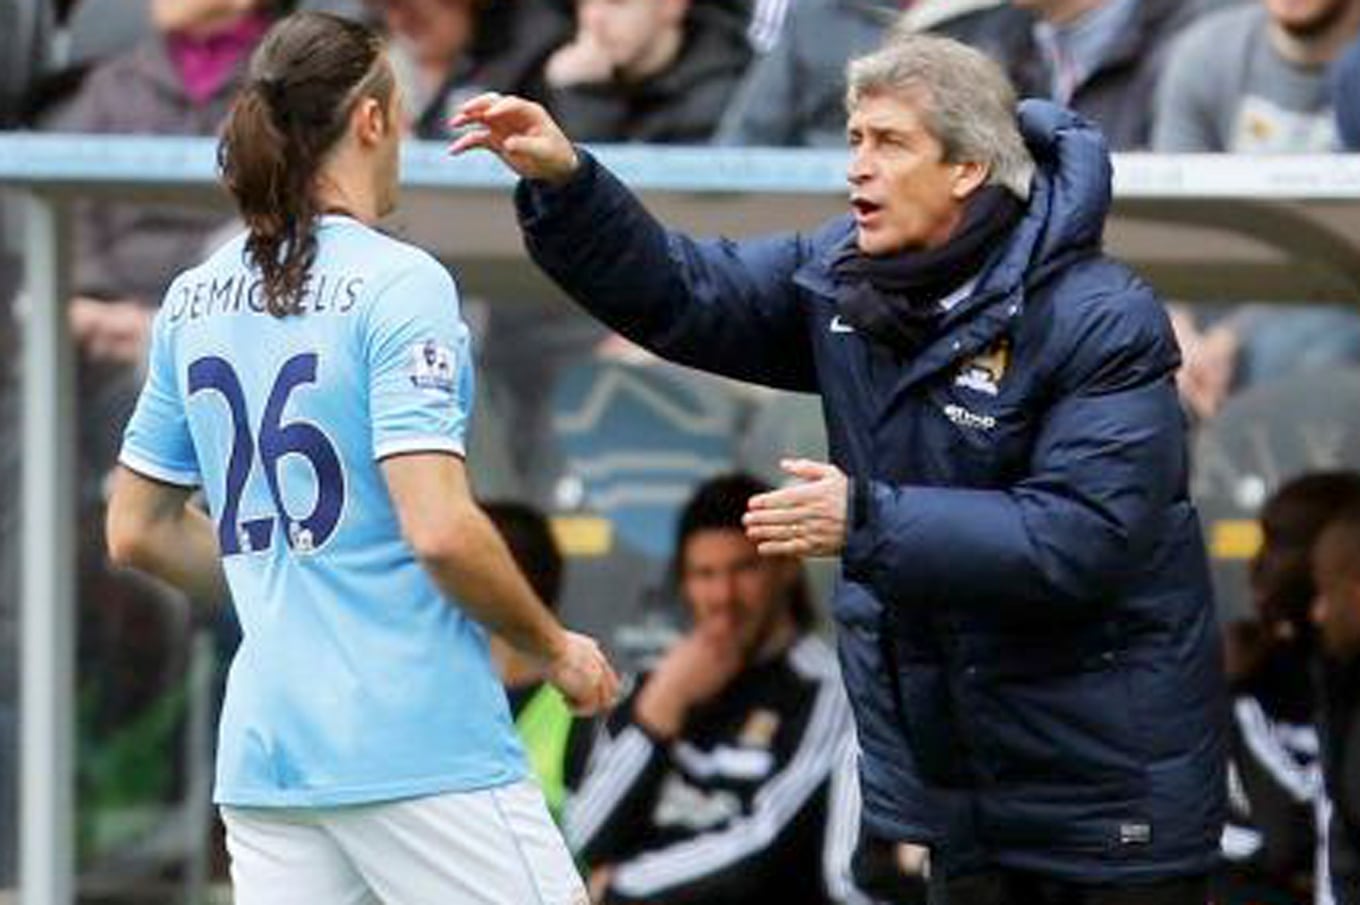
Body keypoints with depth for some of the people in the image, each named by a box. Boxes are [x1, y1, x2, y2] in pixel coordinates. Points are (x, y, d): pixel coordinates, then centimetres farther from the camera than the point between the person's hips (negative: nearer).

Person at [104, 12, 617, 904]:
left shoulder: (193, 303, 10)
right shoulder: (398, 283, -10)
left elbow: (138, 532, 17)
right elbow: (439, 529, -17)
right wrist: (556, 647, -3)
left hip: (263, 748, 7)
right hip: (421, 745, -7)